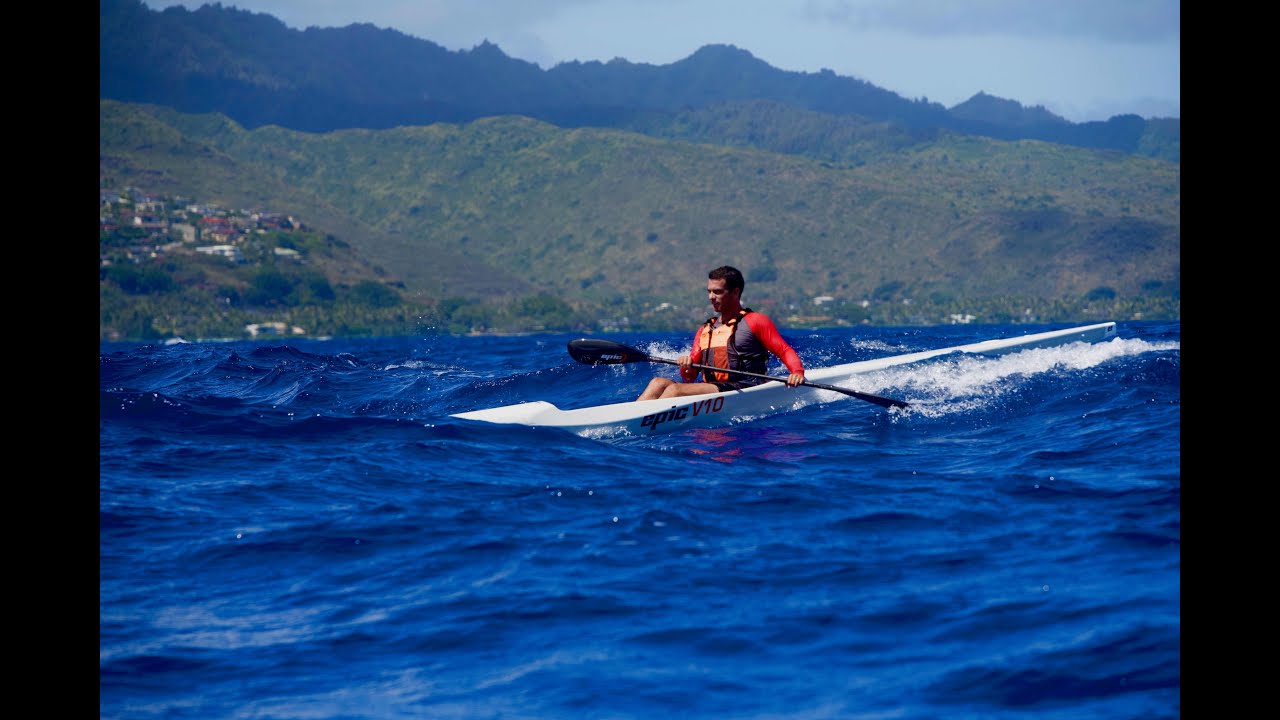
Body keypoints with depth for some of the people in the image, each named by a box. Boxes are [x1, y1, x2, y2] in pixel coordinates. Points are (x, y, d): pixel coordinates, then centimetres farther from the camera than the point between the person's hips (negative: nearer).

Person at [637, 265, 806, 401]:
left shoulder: (755, 321, 6)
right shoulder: (705, 330, 24)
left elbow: (785, 351, -1)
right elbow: (690, 377, 20)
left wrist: (798, 372, -21)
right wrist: (686, 367, -4)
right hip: (710, 389, 7)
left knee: (675, 390, -25)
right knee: (659, 383, -14)